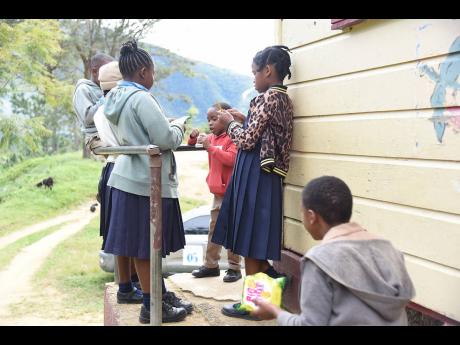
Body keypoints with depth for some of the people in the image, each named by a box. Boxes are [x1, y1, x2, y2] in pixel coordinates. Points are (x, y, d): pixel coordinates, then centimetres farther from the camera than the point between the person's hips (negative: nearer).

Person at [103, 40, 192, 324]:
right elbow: (166, 140, -20)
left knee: (146, 244, 15)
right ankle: (152, 307, 9)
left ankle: (161, 295, 27)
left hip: (132, 176, 9)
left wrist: (169, 127, 16)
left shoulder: (117, 98, 11)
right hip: (148, 180, -9)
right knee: (146, 246, -1)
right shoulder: (141, 99, -18)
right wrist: (179, 127, -1)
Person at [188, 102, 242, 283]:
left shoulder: (232, 138, -14)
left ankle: (234, 267, 9)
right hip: (217, 192, 8)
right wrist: (194, 137, -1)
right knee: (214, 229, 15)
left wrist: (210, 147, -30)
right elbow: (192, 147, 21)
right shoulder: (211, 137, 10)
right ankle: (211, 265, 25)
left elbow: (231, 159, -29)